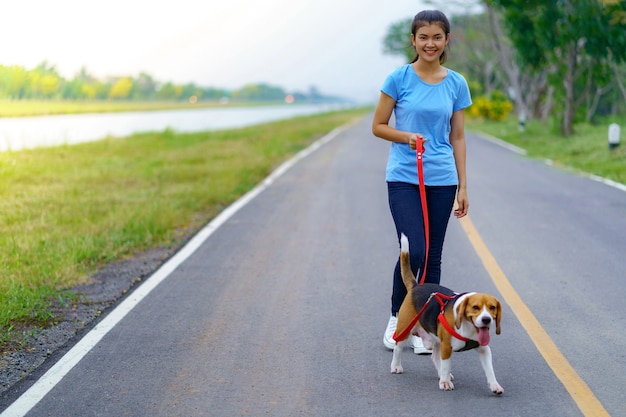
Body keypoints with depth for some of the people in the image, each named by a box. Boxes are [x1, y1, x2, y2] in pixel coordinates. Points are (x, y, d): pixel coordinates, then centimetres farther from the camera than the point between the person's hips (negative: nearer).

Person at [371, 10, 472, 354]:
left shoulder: (456, 84, 5)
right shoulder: (399, 78, -4)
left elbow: (457, 138, 10)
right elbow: (378, 126, 2)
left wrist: (462, 186, 8)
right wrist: (406, 137, -17)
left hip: (441, 180, 3)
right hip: (403, 178, -3)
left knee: (433, 256, 5)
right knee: (413, 252, -13)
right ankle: (396, 316, 11)